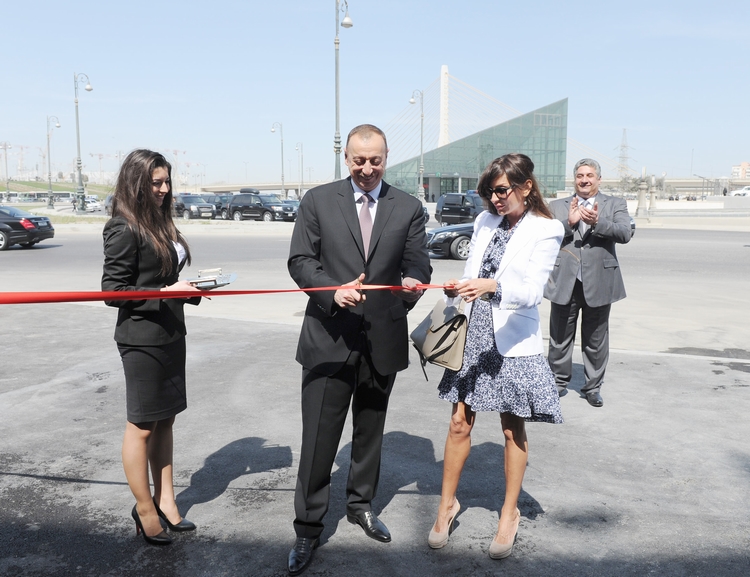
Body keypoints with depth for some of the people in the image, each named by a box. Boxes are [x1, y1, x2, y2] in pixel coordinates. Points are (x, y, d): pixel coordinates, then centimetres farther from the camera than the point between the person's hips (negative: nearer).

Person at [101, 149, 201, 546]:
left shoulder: (160, 223, 11)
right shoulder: (123, 229, -13)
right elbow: (113, 291, -14)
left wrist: (189, 287, 1)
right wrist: (166, 292, -21)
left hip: (170, 334, 8)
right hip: (142, 338, -8)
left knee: (165, 421, 15)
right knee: (142, 426, 6)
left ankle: (165, 501, 27)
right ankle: (145, 510, 21)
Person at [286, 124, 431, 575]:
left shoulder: (409, 208, 3)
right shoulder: (318, 201, 0)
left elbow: (418, 264, 1)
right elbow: (300, 260, -4)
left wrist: (413, 283, -23)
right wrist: (334, 291, -22)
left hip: (383, 340, 2)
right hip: (328, 339, -2)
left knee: (370, 432, 19)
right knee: (319, 437, 2)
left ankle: (361, 505, 41)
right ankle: (309, 527, 19)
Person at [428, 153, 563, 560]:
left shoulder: (546, 231, -8)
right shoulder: (485, 222, 8)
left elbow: (532, 290, -20)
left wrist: (493, 287, -37)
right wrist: (456, 291, -3)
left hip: (511, 341, -4)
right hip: (472, 335, 4)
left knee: (513, 431, 10)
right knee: (459, 424, 9)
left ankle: (509, 514, 28)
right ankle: (447, 503, 26)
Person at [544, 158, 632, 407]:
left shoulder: (615, 204, 8)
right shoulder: (556, 206, 9)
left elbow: (624, 233, -9)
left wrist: (597, 222, -25)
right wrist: (568, 223, -18)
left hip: (599, 282, 0)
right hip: (565, 282, 1)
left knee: (596, 340, 10)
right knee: (560, 338, 9)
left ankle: (593, 387, 23)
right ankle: (559, 382, 25)